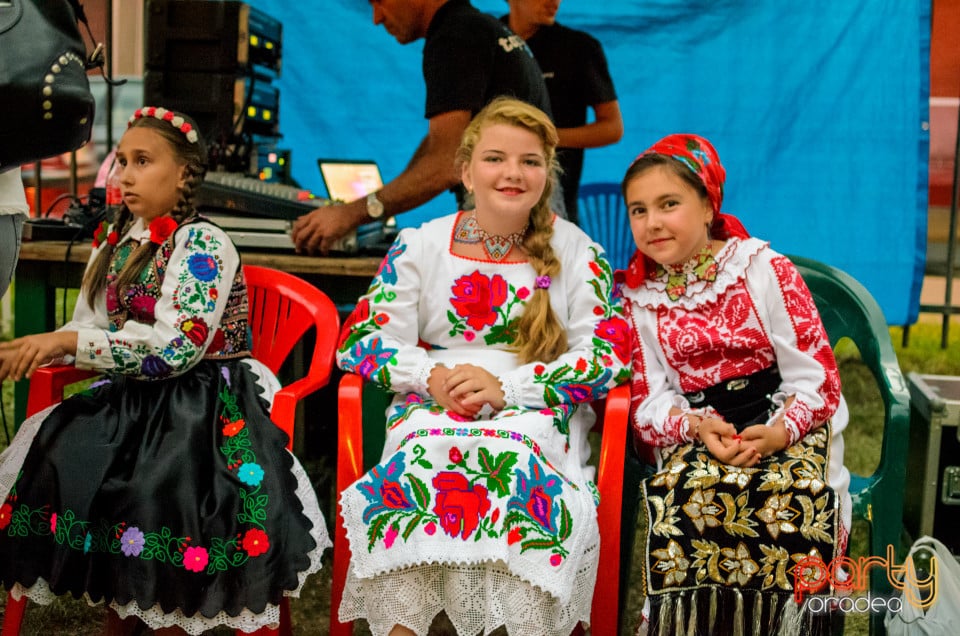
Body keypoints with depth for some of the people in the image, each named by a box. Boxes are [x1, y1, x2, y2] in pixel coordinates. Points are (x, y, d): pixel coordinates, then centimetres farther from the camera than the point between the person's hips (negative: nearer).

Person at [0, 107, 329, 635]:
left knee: (157, 491, -29)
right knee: (56, 459, -14)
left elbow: (176, 349, -22)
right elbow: (89, 326, 13)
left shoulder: (203, 245, -12)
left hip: (203, 407, -7)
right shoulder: (116, 238, 11)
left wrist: (66, 342, -21)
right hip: (133, 399, 7)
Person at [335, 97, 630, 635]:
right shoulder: (421, 245, 9)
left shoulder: (576, 252, 6)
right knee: (419, 467, -33)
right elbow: (362, 341, 6)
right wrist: (433, 377, -14)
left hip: (538, 413, -1)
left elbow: (607, 357, -1)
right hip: (431, 407, 1)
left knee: (519, 465, -35)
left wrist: (506, 386, -14)